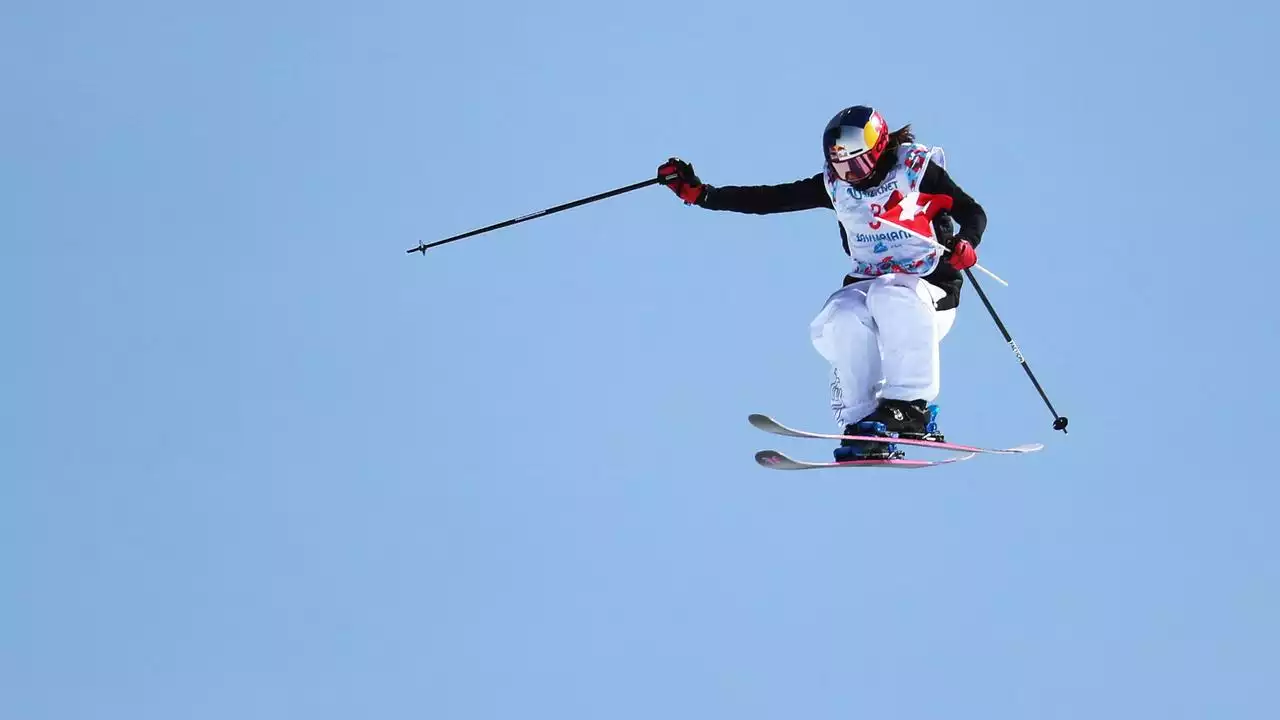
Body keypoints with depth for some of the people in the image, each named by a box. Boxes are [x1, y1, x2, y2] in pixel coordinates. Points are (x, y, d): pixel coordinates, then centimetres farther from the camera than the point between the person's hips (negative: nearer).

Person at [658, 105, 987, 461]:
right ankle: (863, 428, -23)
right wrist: (699, 193, -5)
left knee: (890, 297, -37)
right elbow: (768, 199, 2)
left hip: (931, 286, -4)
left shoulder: (917, 170, -7)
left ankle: (912, 407, -28)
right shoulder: (835, 184, 3)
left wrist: (965, 244, -28)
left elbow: (974, 212, -5)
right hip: (866, 285, 4)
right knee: (841, 320, -29)